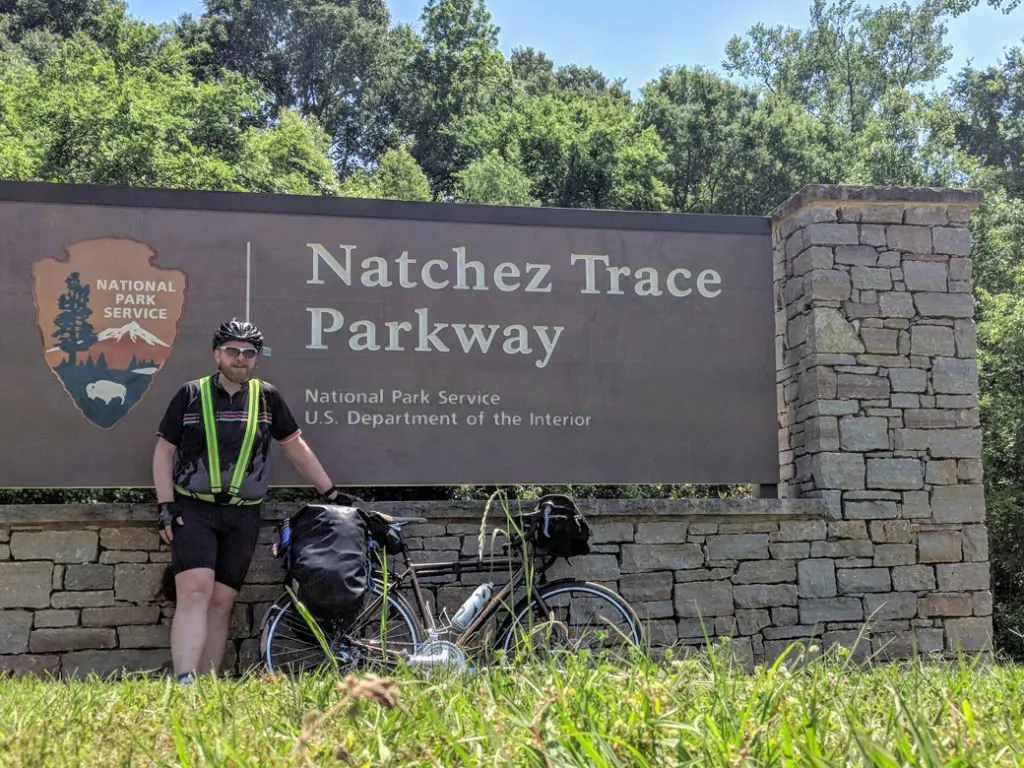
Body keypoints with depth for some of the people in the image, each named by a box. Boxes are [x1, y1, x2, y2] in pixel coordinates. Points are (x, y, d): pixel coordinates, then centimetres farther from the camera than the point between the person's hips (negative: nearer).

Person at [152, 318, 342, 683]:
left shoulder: (267, 397, 8)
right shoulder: (191, 393, 3)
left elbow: (296, 447, 14)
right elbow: (164, 450, 6)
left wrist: (331, 493, 13)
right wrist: (166, 506, -3)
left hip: (243, 516, 2)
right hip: (193, 509, -2)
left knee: (221, 604, 3)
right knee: (194, 592, -16)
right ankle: (184, 682, -20)